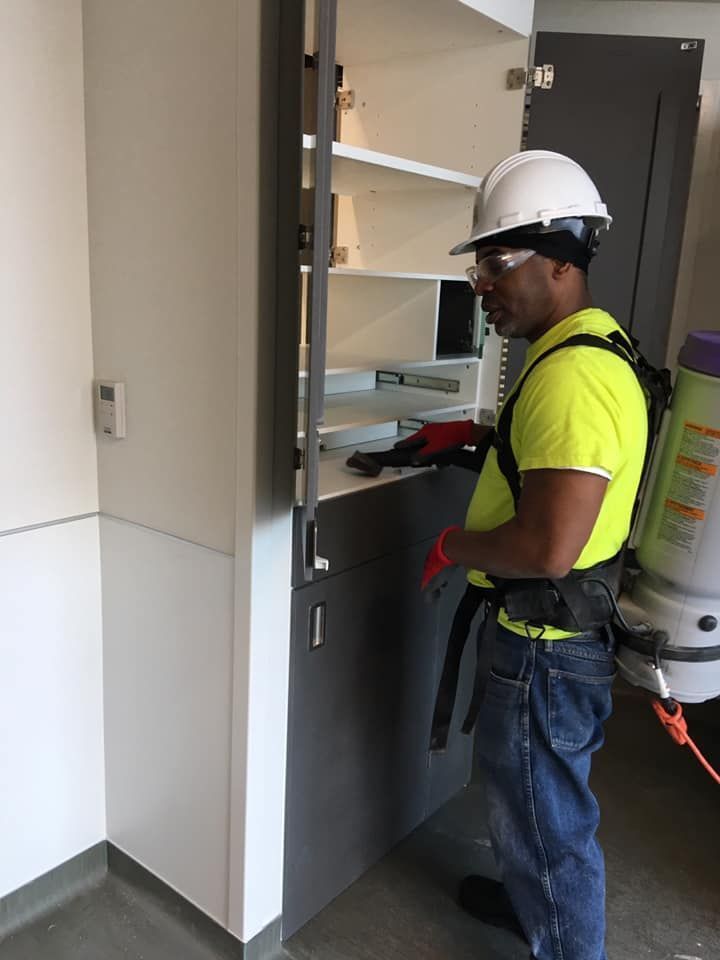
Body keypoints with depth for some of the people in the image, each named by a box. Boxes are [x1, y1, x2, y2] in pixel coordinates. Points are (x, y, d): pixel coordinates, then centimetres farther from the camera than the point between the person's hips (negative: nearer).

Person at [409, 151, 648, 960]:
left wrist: (454, 545, -16)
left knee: (545, 816, 11)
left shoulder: (573, 374, -28)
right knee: (529, 797, 30)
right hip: (552, 628, 11)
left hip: (550, 644, -11)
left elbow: (549, 548, -34)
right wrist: (480, 436, 12)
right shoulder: (587, 346, 7)